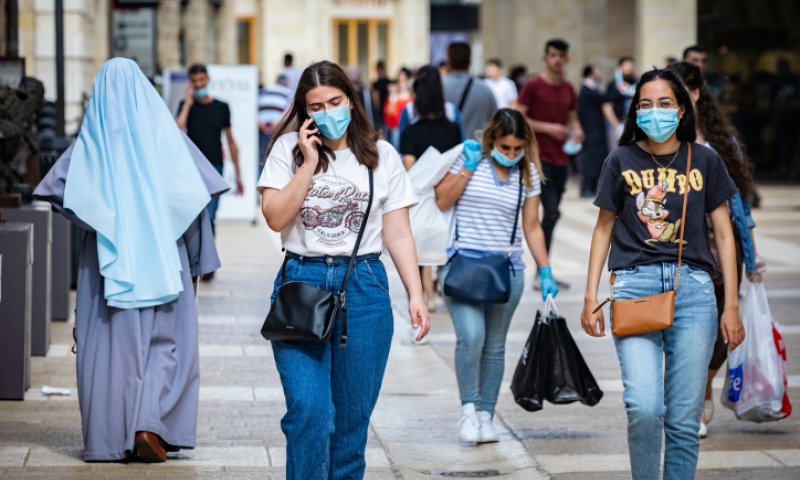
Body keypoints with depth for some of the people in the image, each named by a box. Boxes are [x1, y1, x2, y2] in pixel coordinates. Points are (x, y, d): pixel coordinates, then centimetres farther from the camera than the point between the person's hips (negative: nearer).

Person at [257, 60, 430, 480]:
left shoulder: (381, 156, 7)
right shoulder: (289, 149, 4)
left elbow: (398, 233, 6)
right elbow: (276, 217, -7)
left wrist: (416, 295, -2)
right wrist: (309, 163, -10)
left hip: (364, 287, 2)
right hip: (301, 283, -2)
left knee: (353, 415, 6)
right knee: (309, 408, -13)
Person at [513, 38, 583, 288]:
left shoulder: (568, 89, 13)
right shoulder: (533, 86, -6)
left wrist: (576, 130, 1)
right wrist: (547, 128, -17)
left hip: (561, 159, 7)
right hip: (540, 158, -6)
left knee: (552, 213, 9)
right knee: (551, 211, -15)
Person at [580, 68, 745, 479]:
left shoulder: (704, 161, 8)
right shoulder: (621, 162, 8)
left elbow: (723, 234, 11)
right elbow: (604, 229, 15)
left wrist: (731, 305, 6)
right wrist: (590, 297, 10)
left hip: (692, 287, 1)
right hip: (634, 284, -1)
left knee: (684, 418, 1)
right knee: (644, 407, -16)